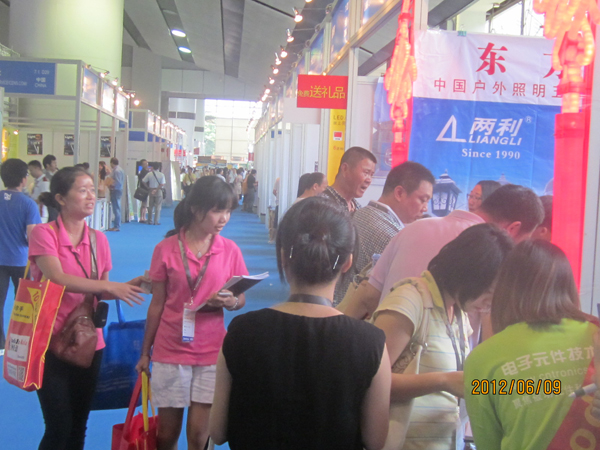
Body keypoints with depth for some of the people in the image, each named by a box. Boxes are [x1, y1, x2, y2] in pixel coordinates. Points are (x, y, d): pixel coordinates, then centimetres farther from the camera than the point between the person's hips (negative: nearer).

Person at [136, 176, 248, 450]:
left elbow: (241, 299, 5)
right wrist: (145, 352, 7)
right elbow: (157, 304, 2)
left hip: (211, 353, 1)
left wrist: (230, 302, -19)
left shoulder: (230, 250, -3)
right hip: (170, 351, 0)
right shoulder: (165, 249, -5)